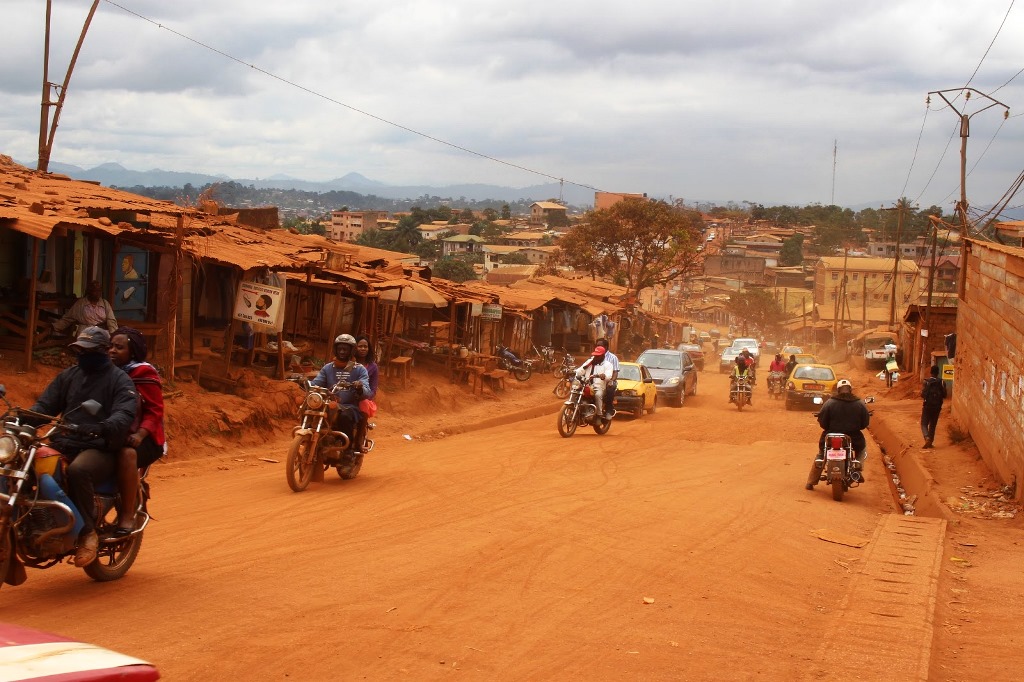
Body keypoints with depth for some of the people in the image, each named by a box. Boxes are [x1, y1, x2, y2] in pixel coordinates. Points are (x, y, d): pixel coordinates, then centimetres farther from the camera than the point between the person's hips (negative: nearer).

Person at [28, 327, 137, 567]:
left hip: (100, 448, -6)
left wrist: (104, 428, -37)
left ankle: (88, 532, -24)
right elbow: (45, 404, 17)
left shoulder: (120, 380, 2)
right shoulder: (68, 376, 20)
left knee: (78, 470, -38)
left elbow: (125, 414, -14)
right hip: (64, 443, 6)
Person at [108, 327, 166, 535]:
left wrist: (140, 434, -26)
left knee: (127, 454, -38)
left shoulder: (144, 373, -4)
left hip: (141, 438, -6)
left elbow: (154, 411, -9)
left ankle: (127, 516, -34)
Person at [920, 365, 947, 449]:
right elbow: (944, 395, -2)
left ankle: (927, 438, -20)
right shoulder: (941, 382, -3)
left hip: (927, 406, -2)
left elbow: (923, 394, -12)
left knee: (924, 424, 4)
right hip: (937, 406, 2)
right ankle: (930, 442, 16)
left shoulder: (926, 382, -9)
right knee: (933, 425, 14)